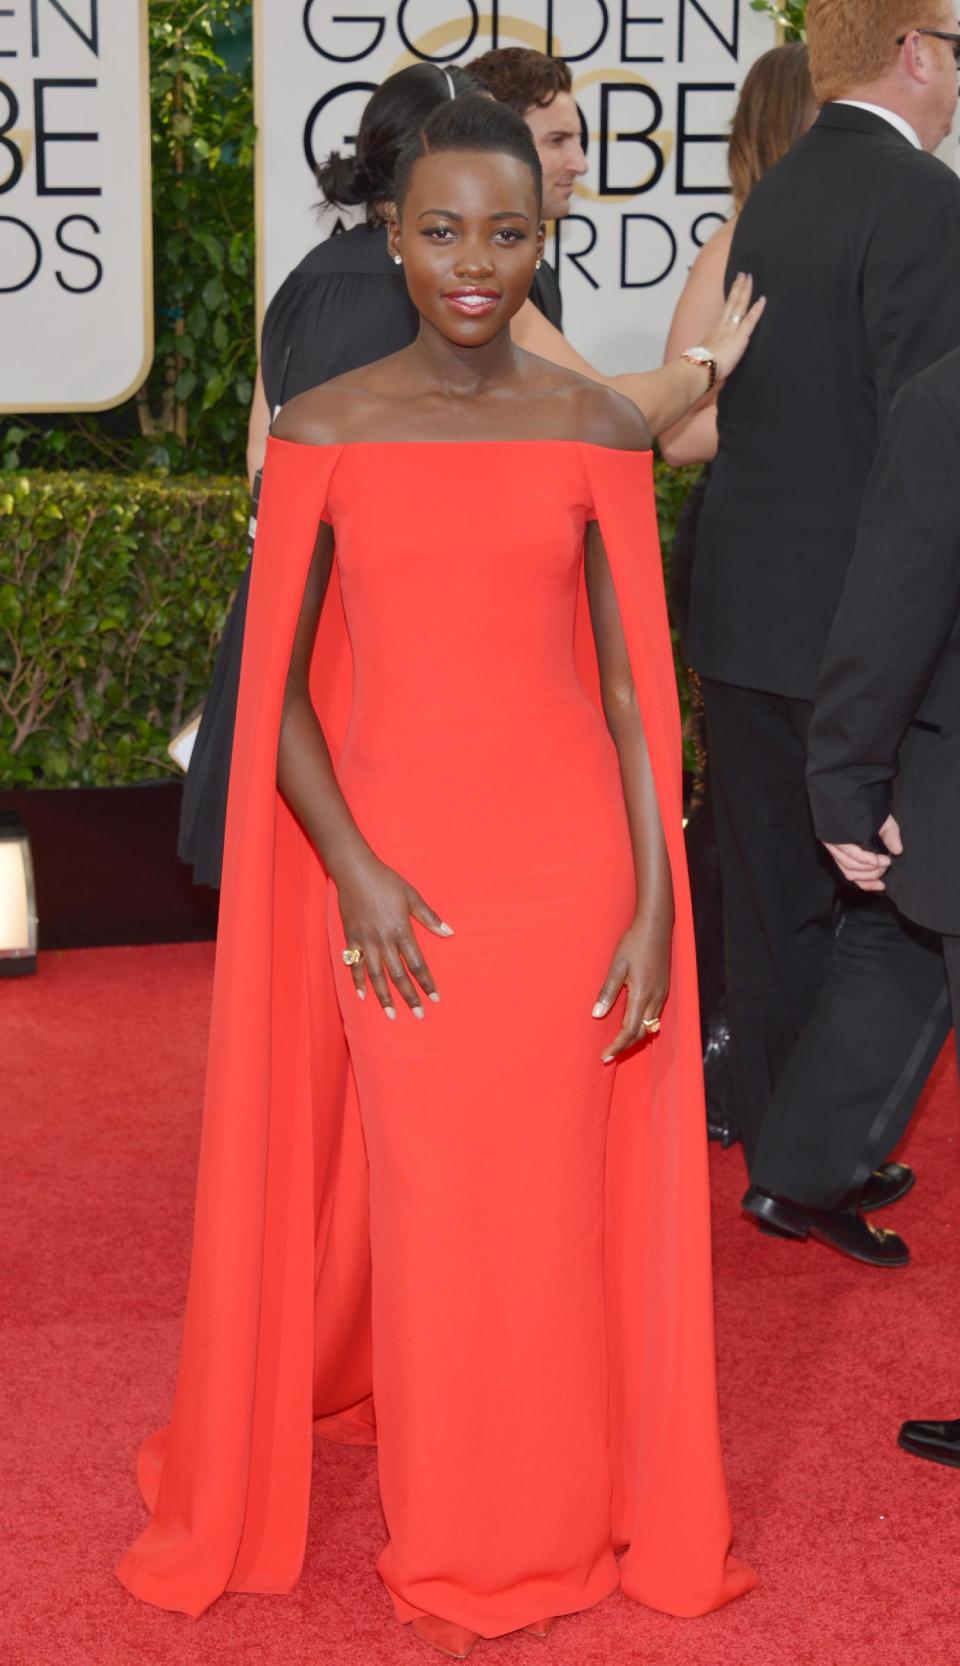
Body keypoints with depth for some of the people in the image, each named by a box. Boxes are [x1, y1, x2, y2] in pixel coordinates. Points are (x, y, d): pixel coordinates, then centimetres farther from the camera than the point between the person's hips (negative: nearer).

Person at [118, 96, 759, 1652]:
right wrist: (353, 870, -11)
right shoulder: (324, 430, -1)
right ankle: (447, 1540, 29)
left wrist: (655, 902, -3)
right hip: (390, 866, 0)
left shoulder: (596, 426, 1)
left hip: (565, 861, 1)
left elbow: (634, 681, 2)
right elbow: (276, 686, 1)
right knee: (421, 1200, 9)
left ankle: (550, 1518, 30)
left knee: (551, 1199, 9)